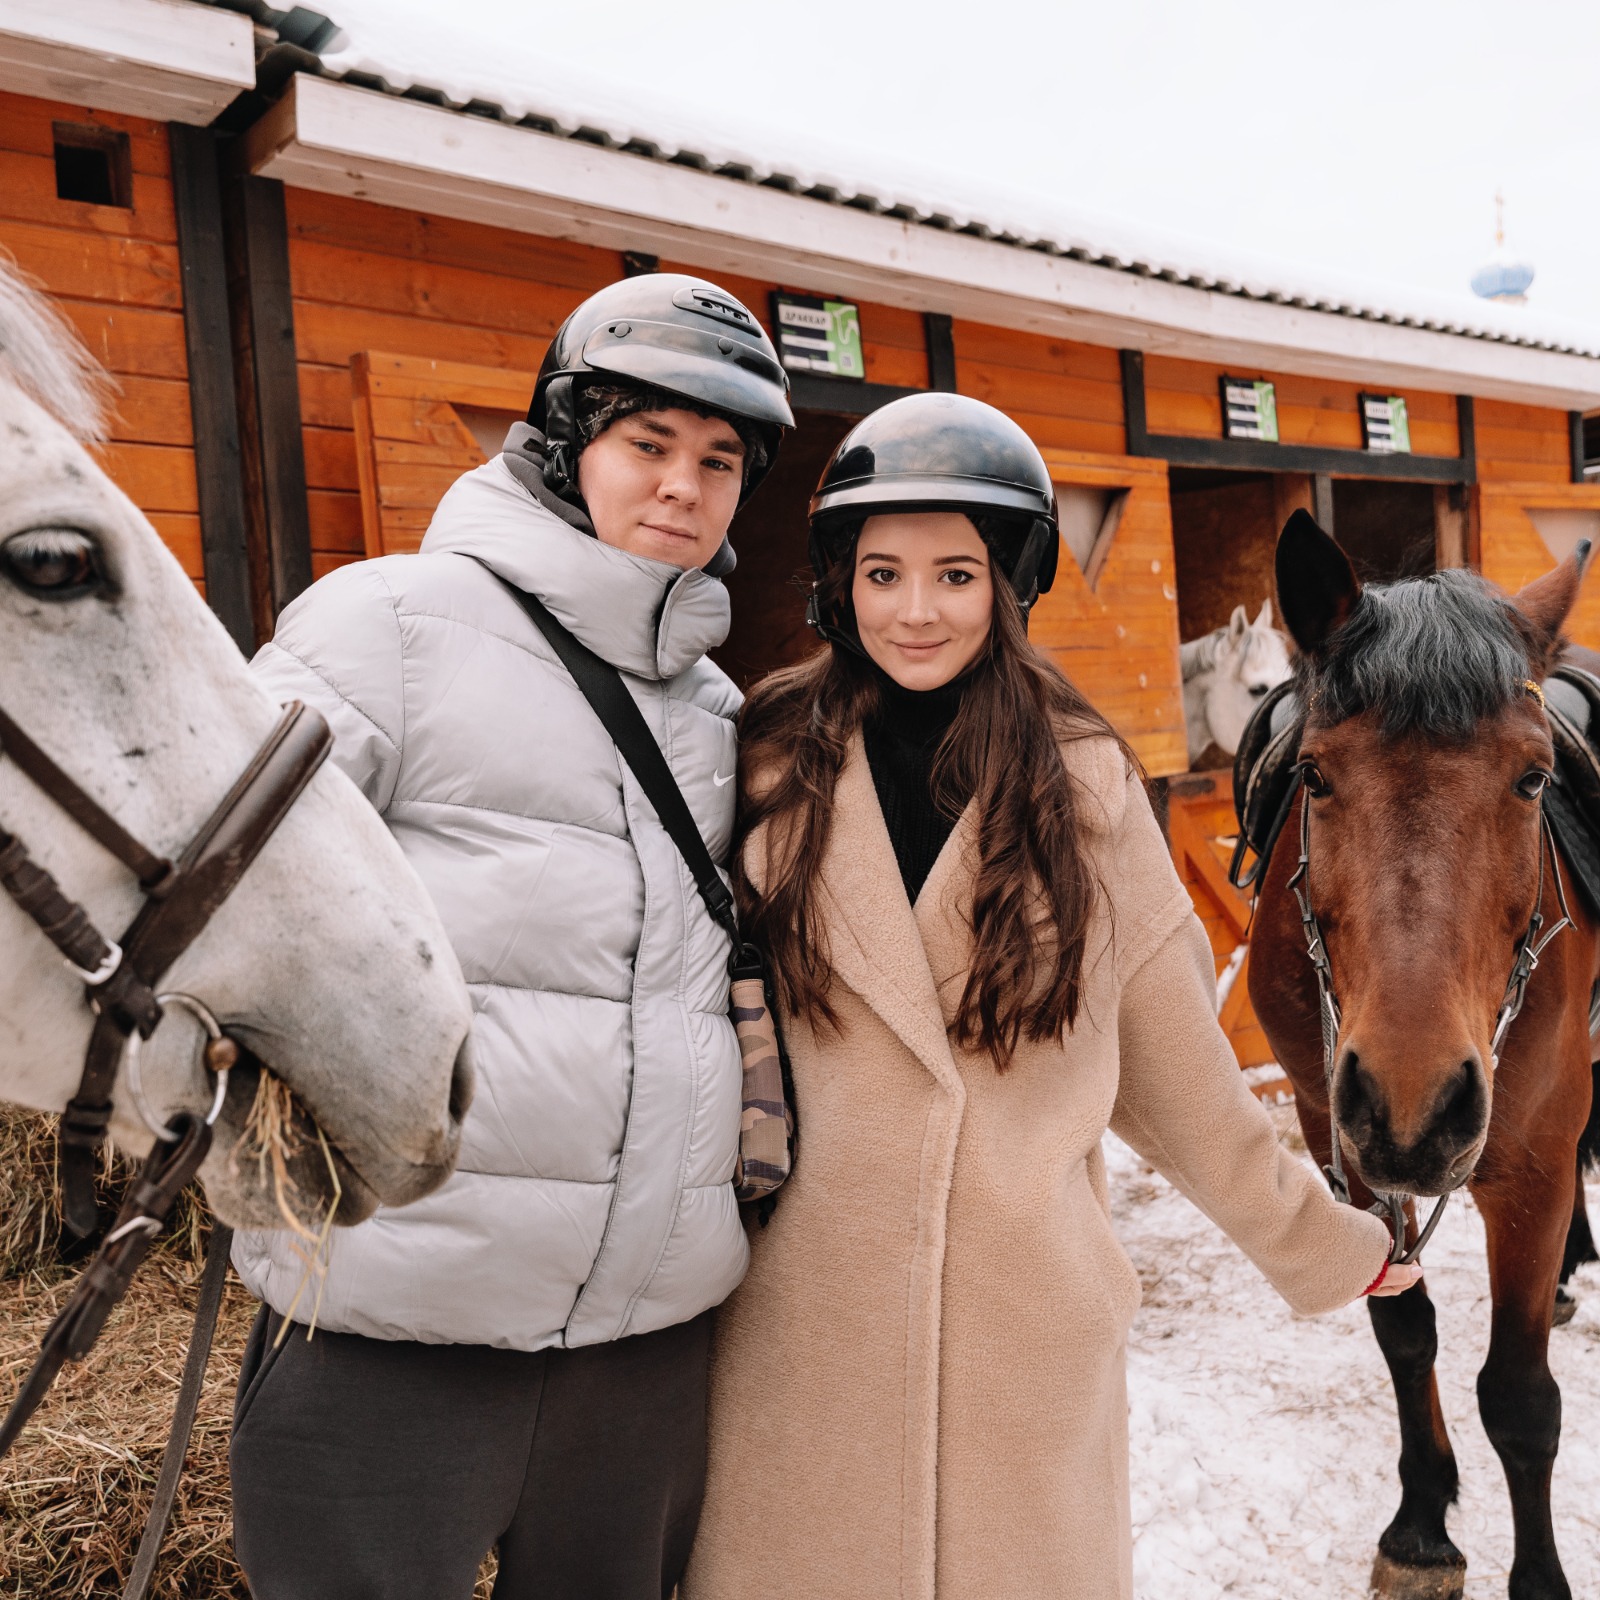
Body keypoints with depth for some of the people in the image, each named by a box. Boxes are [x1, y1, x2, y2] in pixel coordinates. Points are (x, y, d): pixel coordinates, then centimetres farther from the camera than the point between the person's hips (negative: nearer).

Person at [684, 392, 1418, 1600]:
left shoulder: (1086, 785, -2)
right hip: (800, 1314, 0)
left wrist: (1318, 1242, 11)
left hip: (1032, 1316, 0)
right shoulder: (771, 766, -2)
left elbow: (1178, 1065, 5)